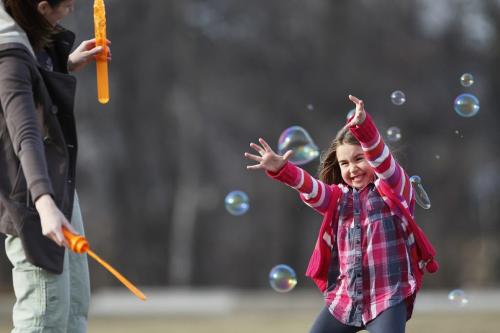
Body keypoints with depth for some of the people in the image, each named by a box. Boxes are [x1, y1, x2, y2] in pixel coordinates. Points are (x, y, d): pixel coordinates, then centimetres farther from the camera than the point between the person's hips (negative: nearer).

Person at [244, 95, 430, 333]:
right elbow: (312, 190, -6)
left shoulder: (394, 188, -1)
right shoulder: (340, 197, 12)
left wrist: (363, 126, -41)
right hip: (344, 299, 6)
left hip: (388, 298, -6)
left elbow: (381, 159, -20)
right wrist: (280, 169, -28)